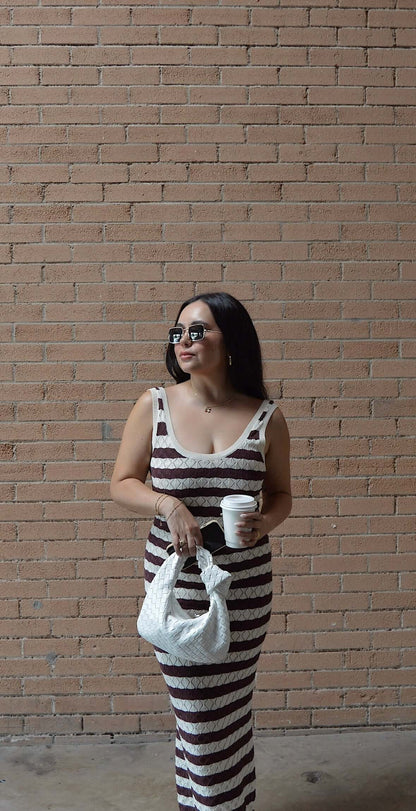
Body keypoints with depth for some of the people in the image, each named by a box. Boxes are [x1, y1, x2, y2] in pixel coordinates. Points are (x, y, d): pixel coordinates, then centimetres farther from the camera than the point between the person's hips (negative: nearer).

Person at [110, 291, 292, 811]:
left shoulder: (265, 417, -4)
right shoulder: (155, 405, -5)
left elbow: (281, 494, 7)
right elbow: (121, 484, 1)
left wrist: (264, 523, -15)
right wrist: (167, 504, -18)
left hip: (245, 584, 1)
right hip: (175, 582, 0)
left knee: (231, 711, 15)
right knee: (196, 713, 11)